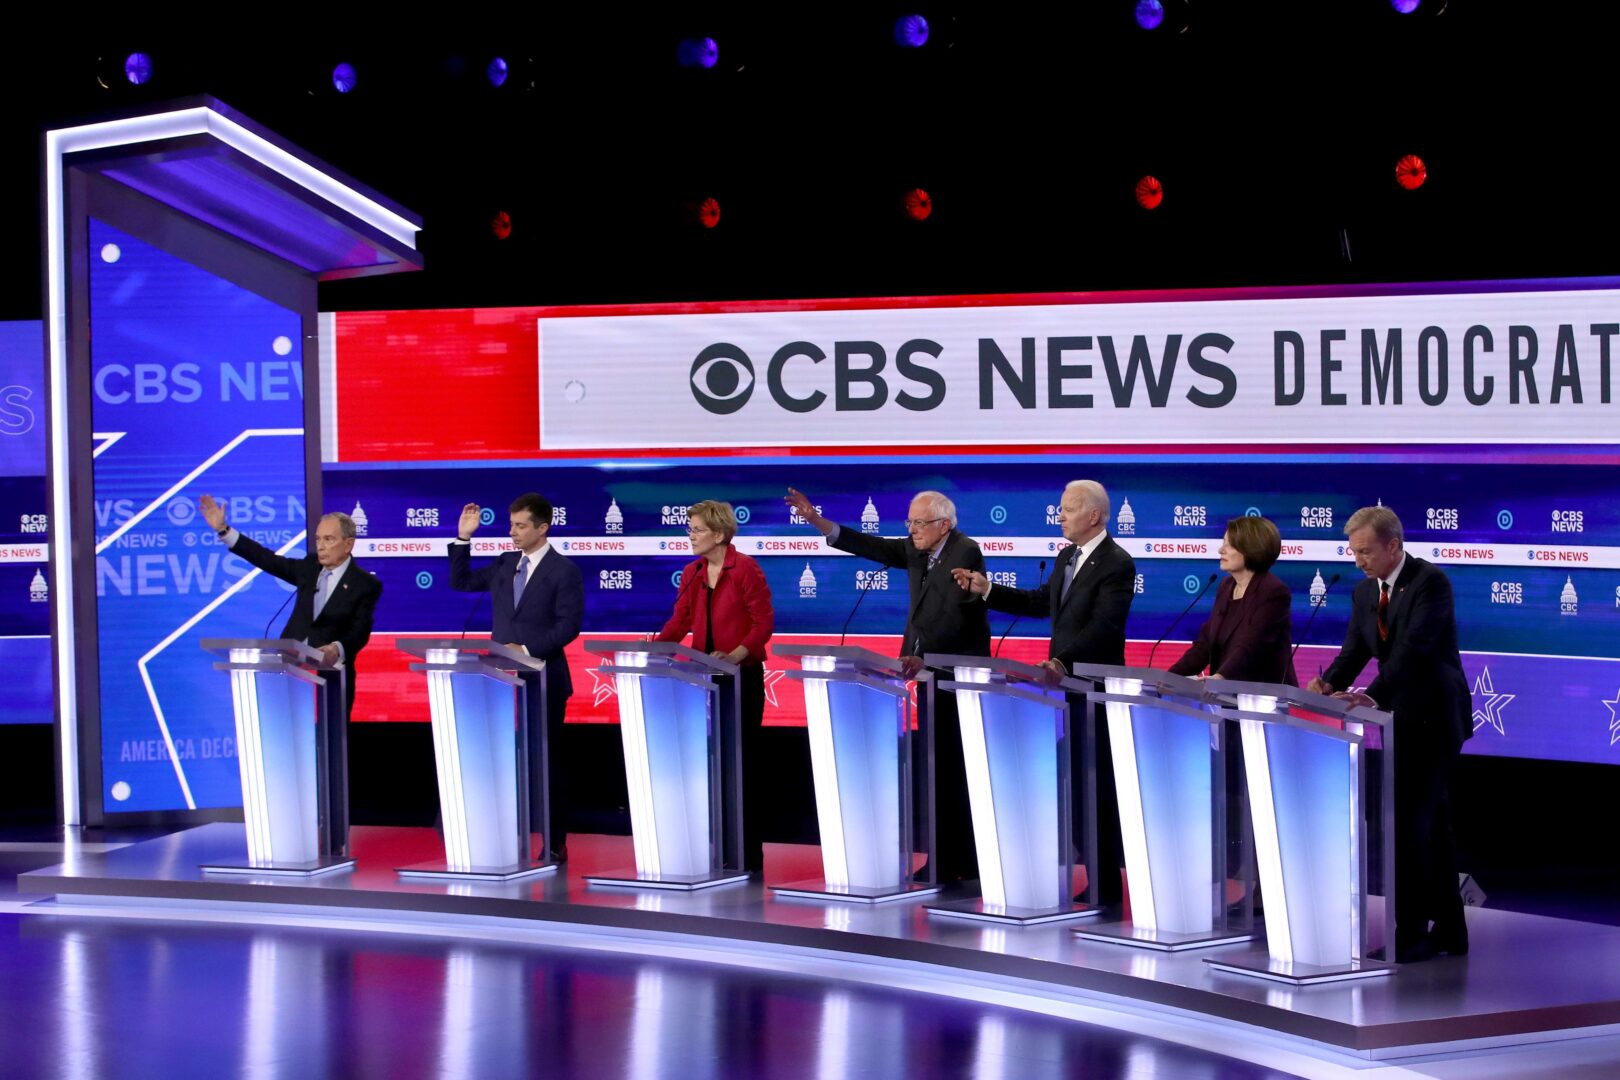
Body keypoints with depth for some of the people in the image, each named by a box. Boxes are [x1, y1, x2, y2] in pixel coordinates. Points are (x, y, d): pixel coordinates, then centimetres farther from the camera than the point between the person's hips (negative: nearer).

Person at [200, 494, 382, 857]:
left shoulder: (365, 585, -4)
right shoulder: (310, 568, 11)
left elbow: (360, 632, -10)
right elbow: (269, 560, 14)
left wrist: (336, 649, -30)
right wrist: (223, 530, 11)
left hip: (332, 680, -5)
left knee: (331, 761, -3)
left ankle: (335, 843, 2)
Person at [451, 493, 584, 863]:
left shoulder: (563, 570, -7)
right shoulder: (505, 564, 11)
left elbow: (569, 625, -14)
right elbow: (461, 583, 15)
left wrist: (527, 649, -19)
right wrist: (463, 538, 5)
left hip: (543, 680, -6)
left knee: (546, 761, 0)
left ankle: (555, 844, 7)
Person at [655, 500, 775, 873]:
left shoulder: (746, 570, -10)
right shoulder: (692, 573, 8)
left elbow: (763, 623, -12)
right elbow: (680, 621, 7)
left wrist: (735, 655, -24)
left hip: (742, 677, -6)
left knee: (744, 760, 1)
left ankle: (749, 853, 7)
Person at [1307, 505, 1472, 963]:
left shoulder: (1430, 581, -16)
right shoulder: (1365, 592, 9)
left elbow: (1413, 647, -27)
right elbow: (1354, 651, 2)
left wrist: (1373, 697, -37)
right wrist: (1327, 684, -19)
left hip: (1433, 719, -8)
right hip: (1402, 718, 8)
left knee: (1409, 823, -13)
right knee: (1432, 826, 12)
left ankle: (1412, 933, -10)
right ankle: (1449, 931, 18)